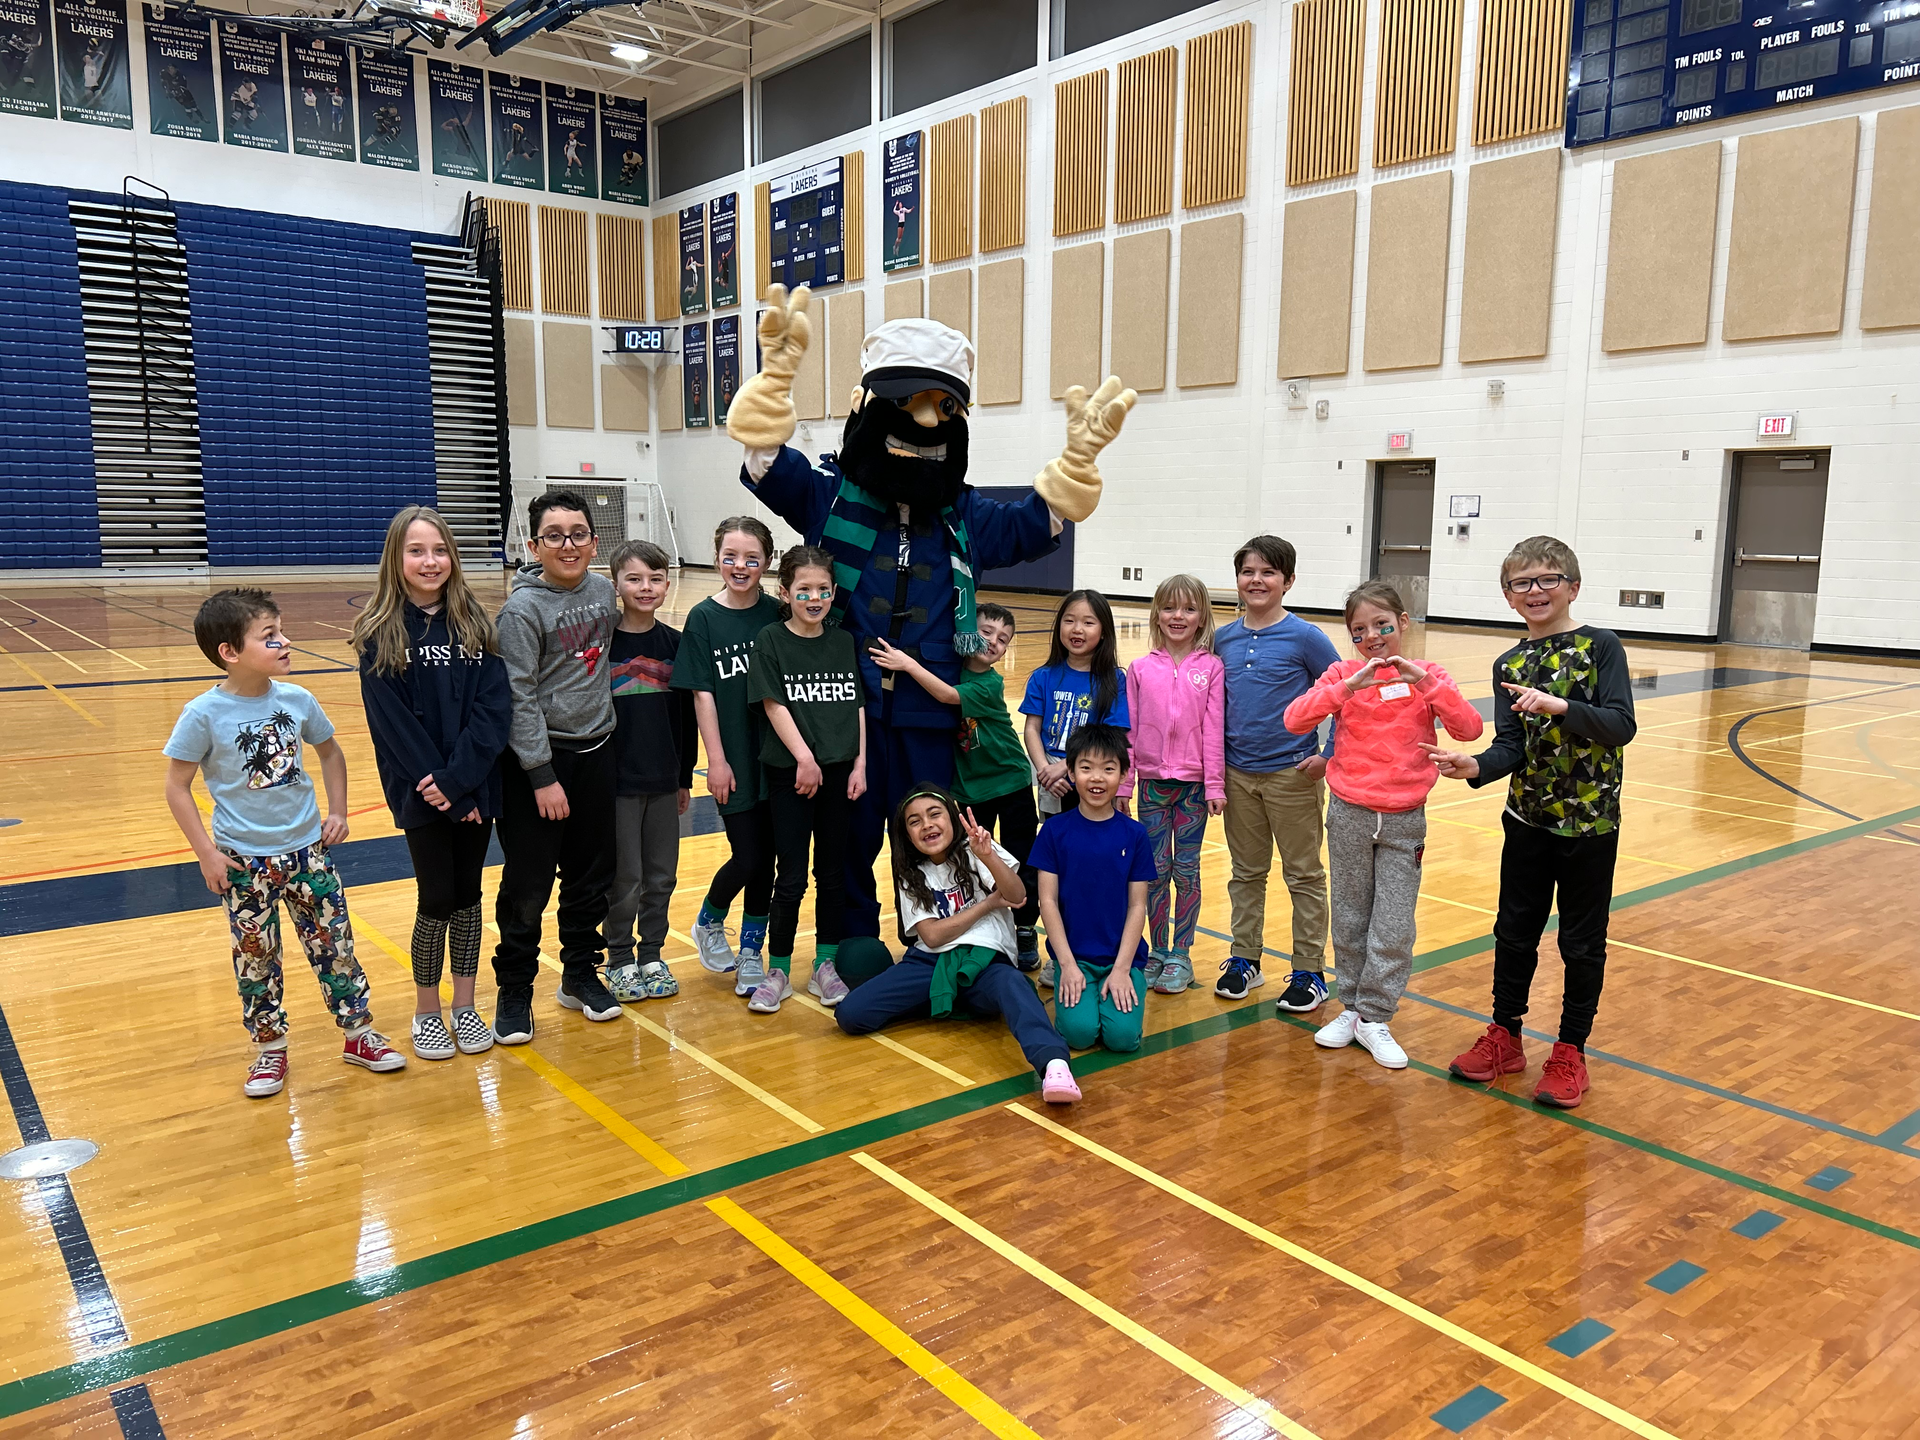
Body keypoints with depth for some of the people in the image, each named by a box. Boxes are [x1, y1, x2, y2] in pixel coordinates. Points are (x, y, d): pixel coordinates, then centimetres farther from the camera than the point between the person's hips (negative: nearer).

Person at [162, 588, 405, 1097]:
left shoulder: (297, 700, -6)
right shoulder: (205, 713, -15)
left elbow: (330, 752, 12)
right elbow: (177, 785, -7)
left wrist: (338, 813, 6)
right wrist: (206, 852, -9)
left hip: (307, 848, 3)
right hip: (244, 860, -2)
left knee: (333, 943, 8)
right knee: (255, 956, 9)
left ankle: (359, 1033, 22)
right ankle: (269, 1048, 26)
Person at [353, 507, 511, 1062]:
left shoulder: (475, 624, 2)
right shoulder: (380, 634, -6)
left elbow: (494, 706, -6)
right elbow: (394, 723, -11)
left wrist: (457, 778, -18)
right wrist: (444, 794, -15)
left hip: (475, 786, 3)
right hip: (421, 793, -3)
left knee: (467, 895, 12)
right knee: (436, 900, 3)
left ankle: (465, 1006, 26)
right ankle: (426, 1012, 22)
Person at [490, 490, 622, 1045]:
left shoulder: (604, 590, 3)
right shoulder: (523, 608, -13)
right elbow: (519, 698, -15)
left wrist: (602, 737, 14)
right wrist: (543, 776, -16)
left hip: (598, 752, 6)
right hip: (541, 756, -5)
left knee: (591, 874, 14)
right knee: (528, 884, 2)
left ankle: (580, 975, 30)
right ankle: (515, 990, 17)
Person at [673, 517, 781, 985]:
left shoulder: (776, 613, 2)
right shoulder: (703, 618, -5)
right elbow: (702, 693, -6)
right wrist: (716, 760, -9)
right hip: (734, 757, -3)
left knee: (767, 858, 7)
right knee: (747, 857, -4)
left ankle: (751, 954, 22)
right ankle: (708, 923, 26)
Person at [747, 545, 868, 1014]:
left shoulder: (844, 641, 6)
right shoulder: (771, 640, -3)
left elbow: (858, 707, 7)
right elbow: (774, 705, -9)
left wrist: (859, 764, 0)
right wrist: (804, 757, -17)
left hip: (839, 773, 4)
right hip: (790, 774, -3)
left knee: (832, 873, 10)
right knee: (791, 876, -1)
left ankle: (825, 967, 22)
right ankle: (777, 972, 14)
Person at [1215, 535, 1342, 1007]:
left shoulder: (1305, 637, -9)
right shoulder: (1224, 638, 4)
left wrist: (1330, 755, -10)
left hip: (1292, 774, -4)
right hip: (1237, 772, 4)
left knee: (1303, 875, 7)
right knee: (1246, 872, 15)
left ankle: (1309, 972, 17)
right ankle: (1245, 959, 28)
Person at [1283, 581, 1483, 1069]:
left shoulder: (1427, 676, -1)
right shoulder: (1343, 674, -3)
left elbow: (1469, 728, -14)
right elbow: (1295, 719, -17)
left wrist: (1425, 681, -25)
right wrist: (1349, 686, -27)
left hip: (1404, 819, 0)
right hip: (1349, 813, 0)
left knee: (1394, 928, 1)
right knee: (1350, 918, 11)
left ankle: (1373, 1018, 14)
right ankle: (1352, 1006, 25)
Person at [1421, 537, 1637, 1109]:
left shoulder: (1601, 647, -7)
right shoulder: (1509, 666, 4)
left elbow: (1621, 725, -17)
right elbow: (1511, 747, -6)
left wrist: (1559, 706, -29)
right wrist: (1475, 766, -26)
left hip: (1590, 822, -3)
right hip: (1528, 819, 4)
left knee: (1582, 942, 8)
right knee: (1514, 933, 12)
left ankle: (1571, 1050, 23)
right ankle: (1505, 1036, 28)